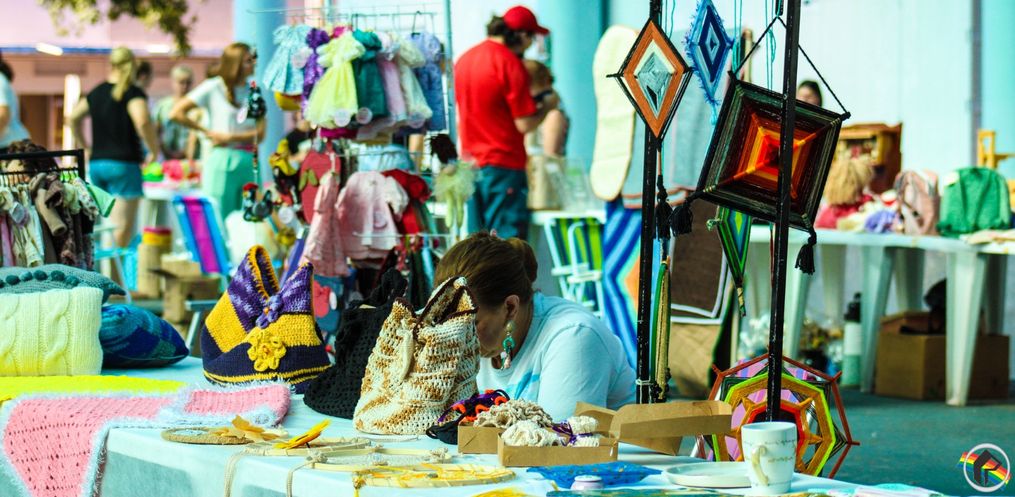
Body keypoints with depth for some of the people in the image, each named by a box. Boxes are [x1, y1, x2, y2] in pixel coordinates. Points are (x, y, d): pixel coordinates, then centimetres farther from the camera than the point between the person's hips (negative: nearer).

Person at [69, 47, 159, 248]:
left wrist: (84, 148, 29)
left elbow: (73, 118, 23)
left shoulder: (97, 92, 12)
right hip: (124, 164, -6)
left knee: (106, 223, 14)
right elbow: (142, 121, -25)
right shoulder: (133, 93, -8)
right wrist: (153, 150, -12)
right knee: (122, 227, -4)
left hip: (96, 163, 6)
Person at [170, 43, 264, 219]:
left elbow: (260, 132, 2)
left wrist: (230, 137, -10)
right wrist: (208, 132, -4)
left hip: (249, 162, 4)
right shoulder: (213, 87, 0)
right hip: (222, 160, -4)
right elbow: (176, 113, -5)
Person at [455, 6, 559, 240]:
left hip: (472, 165, 7)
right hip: (504, 167, -7)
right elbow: (524, 124, -15)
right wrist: (547, 106, 3)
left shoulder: (464, 59, 10)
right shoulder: (510, 64, -14)